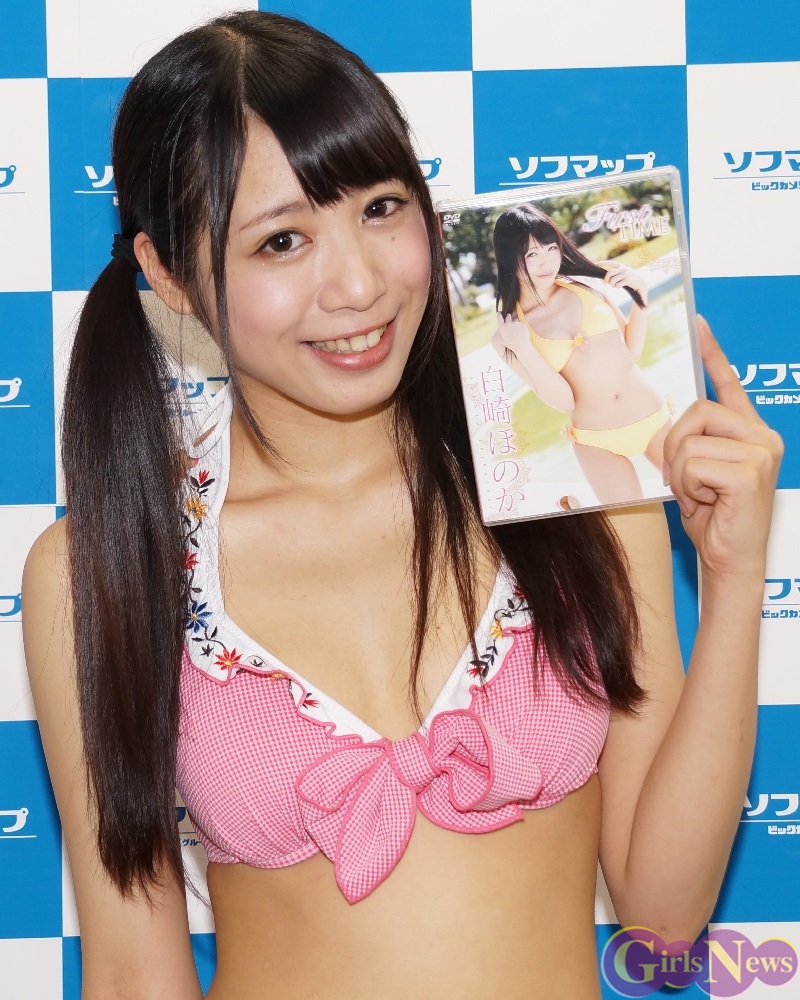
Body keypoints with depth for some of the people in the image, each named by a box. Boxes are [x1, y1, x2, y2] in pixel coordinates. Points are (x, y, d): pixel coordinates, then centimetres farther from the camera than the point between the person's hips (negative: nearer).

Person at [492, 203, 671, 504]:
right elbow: (562, 400, -12)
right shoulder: (508, 333, -6)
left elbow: (632, 350, 7)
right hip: (597, 441, -2)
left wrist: (640, 293, -4)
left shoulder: (584, 285, -1)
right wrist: (522, 349, -22)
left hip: (655, 418, 2)